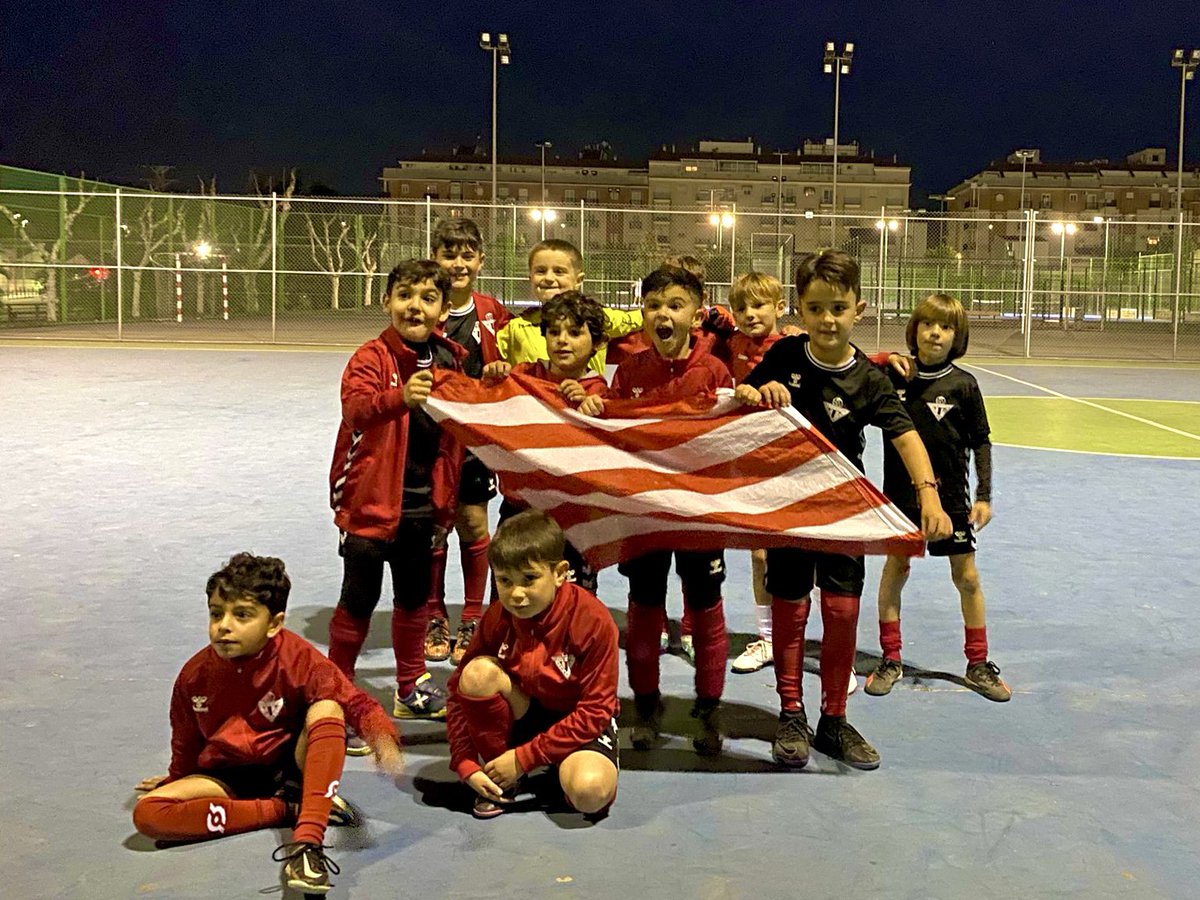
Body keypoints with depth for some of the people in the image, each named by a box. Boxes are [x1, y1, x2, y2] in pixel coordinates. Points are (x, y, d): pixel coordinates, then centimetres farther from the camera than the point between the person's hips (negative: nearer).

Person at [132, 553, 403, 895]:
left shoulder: (300, 659, -18)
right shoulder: (194, 675, -9)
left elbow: (356, 703, -20)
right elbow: (186, 742, 9)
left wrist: (383, 739, -40)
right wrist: (177, 781, 22)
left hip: (293, 765, -3)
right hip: (229, 776, 3)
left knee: (326, 707, -32)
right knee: (147, 814, -23)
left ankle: (307, 842, -40)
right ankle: (287, 809, -20)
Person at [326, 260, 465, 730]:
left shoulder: (451, 360, 5)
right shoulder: (372, 356, -12)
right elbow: (354, 407, -31)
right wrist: (399, 397, -49)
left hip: (424, 503, 6)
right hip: (371, 499, -6)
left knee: (415, 595, 18)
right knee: (359, 598, 1)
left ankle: (412, 688, 34)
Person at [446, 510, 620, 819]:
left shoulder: (593, 621, -25)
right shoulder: (497, 618, -13)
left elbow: (595, 710, -22)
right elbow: (461, 689, -6)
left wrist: (524, 758, -22)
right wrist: (465, 764, -16)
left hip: (580, 722, -4)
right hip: (526, 712, 4)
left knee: (590, 793, -35)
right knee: (478, 673, -25)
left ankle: (565, 769, 3)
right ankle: (501, 779, -6)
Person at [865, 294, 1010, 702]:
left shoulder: (963, 385, -5)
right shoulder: (893, 376, -4)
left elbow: (981, 442, 1)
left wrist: (984, 495, -3)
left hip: (950, 495, 0)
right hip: (901, 492, 0)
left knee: (967, 576, 5)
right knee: (895, 568, 6)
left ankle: (978, 665, 19)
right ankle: (890, 661, 19)